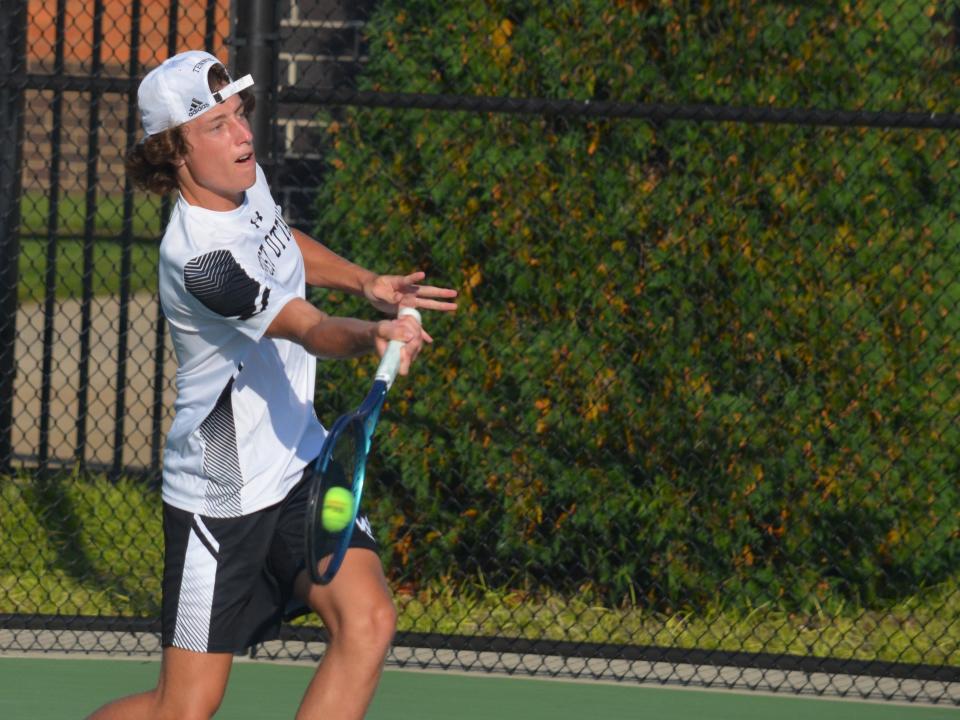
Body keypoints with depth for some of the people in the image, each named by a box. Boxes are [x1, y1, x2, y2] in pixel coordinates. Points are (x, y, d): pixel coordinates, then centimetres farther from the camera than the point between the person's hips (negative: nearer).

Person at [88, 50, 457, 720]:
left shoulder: (246, 180, 1)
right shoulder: (199, 258, -27)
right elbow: (310, 330, -36)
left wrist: (368, 282, 12)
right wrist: (376, 335, -55)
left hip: (299, 457, 8)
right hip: (222, 495, -8)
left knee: (368, 622, -14)